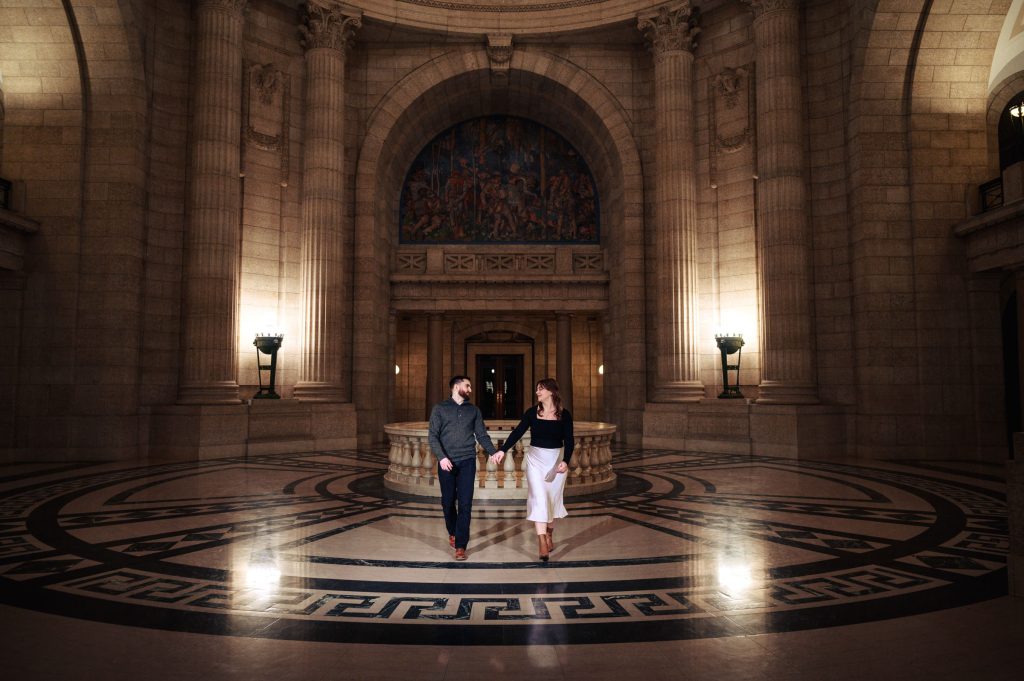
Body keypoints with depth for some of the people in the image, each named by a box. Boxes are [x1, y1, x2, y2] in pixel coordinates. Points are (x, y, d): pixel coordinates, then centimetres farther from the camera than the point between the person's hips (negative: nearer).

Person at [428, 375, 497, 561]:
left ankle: (460, 545, -1)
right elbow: (433, 436, -2)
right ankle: (452, 533, 36)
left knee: (465, 503, -6)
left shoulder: (474, 410, 12)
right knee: (448, 501, 10)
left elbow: (482, 435, 9)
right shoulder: (440, 408, 4)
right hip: (447, 462, -1)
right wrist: (441, 457, -17)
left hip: (467, 461, 1)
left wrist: (493, 452, -8)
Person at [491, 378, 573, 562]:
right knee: (539, 497, -9)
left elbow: (569, 441, -5)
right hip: (536, 458, 0)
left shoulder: (564, 415, -4)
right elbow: (517, 432, -6)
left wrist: (565, 461, -18)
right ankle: (542, 541, -12)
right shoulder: (531, 412, -2)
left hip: (556, 460, 0)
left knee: (552, 498, 8)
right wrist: (502, 450, -16)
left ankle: (550, 536, 28)